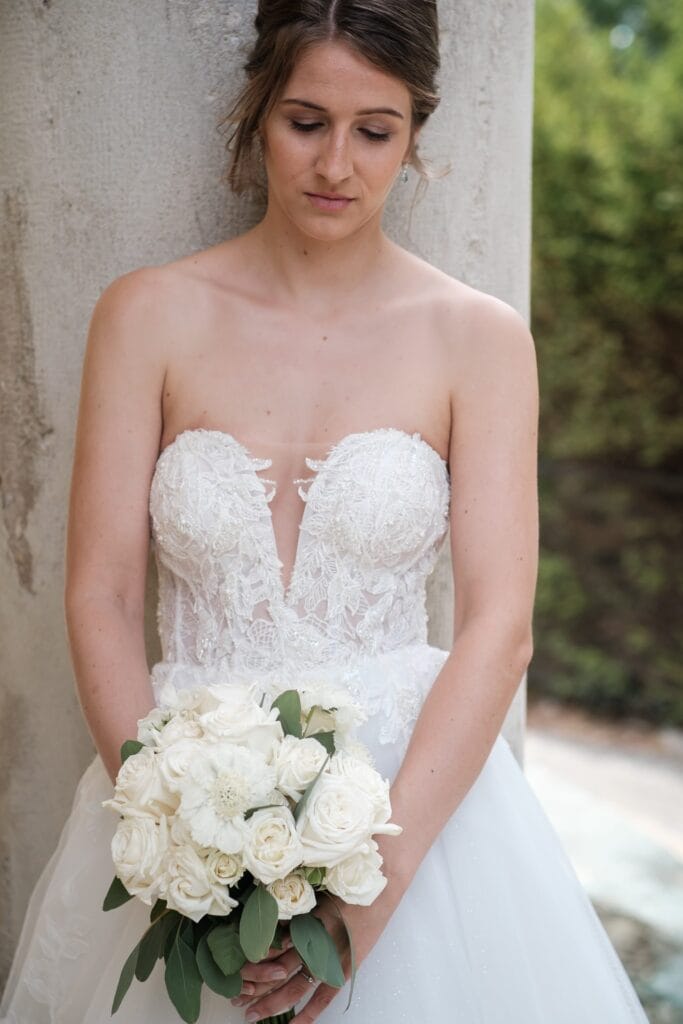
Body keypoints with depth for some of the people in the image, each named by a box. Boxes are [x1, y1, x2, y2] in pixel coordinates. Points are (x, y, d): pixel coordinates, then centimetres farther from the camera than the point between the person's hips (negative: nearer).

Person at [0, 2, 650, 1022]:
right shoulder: (148, 315, -2)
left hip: (414, 790, 0)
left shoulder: (481, 338, -4)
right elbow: (101, 598, -5)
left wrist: (378, 873, -20)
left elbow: (500, 626, -10)